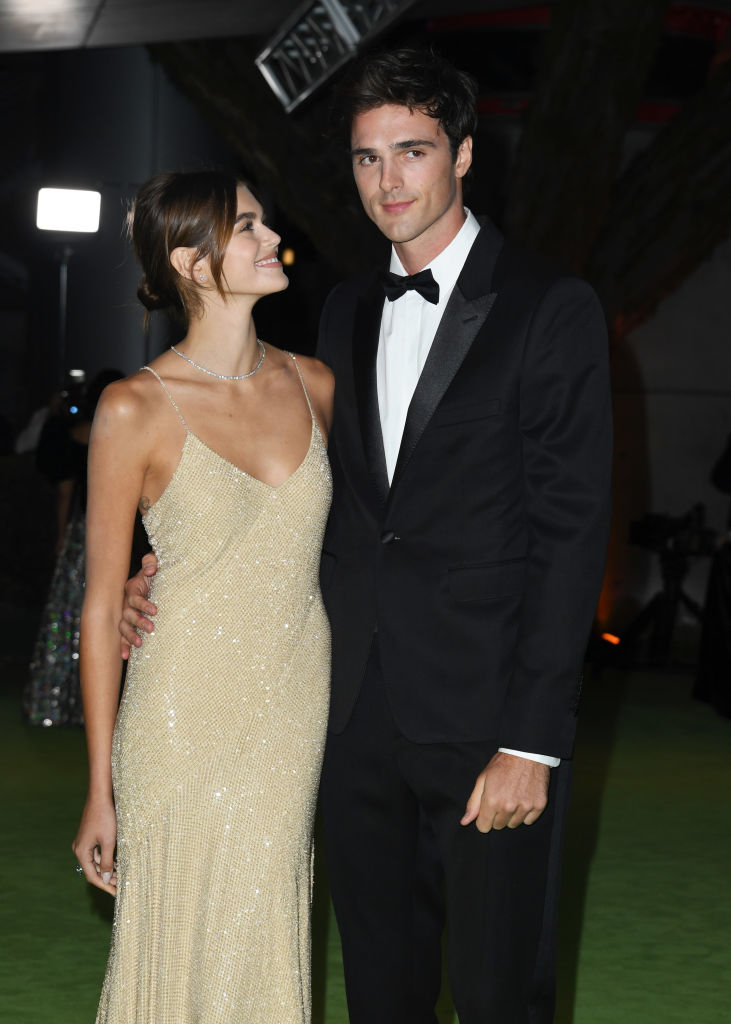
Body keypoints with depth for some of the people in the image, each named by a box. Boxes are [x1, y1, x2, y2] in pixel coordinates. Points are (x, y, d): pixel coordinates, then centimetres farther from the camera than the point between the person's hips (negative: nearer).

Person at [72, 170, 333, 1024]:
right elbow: (102, 607, -5)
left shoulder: (313, 387, 5)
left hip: (296, 715, 4)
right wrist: (102, 790, -6)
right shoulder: (136, 410, -9)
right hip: (188, 719, -4)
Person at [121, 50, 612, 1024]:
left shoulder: (551, 309, -6)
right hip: (361, 714, 5)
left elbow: (571, 532, -10)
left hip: (485, 720, -5)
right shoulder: (346, 312, 14)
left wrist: (532, 741, -15)